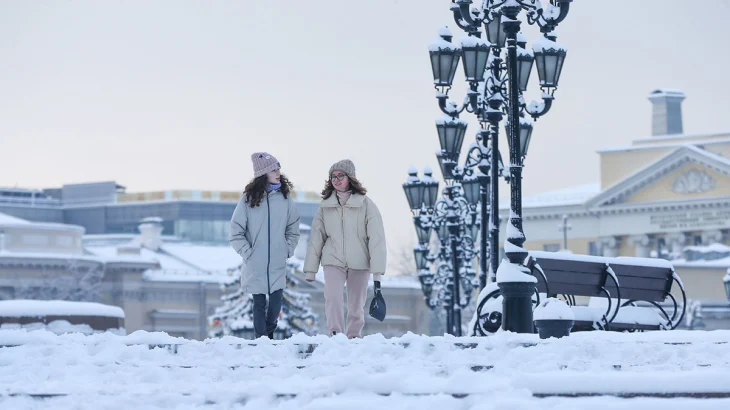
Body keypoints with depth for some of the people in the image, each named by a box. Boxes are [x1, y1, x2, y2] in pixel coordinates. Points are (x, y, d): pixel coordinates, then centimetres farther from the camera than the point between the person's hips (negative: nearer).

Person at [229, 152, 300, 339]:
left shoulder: (285, 198, 3)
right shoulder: (249, 199, -5)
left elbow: (293, 228, 14)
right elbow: (236, 230, -2)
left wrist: (288, 249, 5)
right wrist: (246, 252, -7)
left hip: (278, 264, 2)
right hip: (255, 264, -2)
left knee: (276, 302, 1)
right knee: (259, 304, 4)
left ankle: (269, 331, 25)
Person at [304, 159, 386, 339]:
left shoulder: (365, 204, -6)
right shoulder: (325, 205, 3)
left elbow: (376, 237, -8)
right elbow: (316, 237, 7)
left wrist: (377, 270, -14)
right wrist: (310, 269, 6)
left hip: (359, 263, -1)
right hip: (333, 261, 1)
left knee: (357, 304, 7)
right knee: (332, 297, -20)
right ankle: (335, 336, -20)